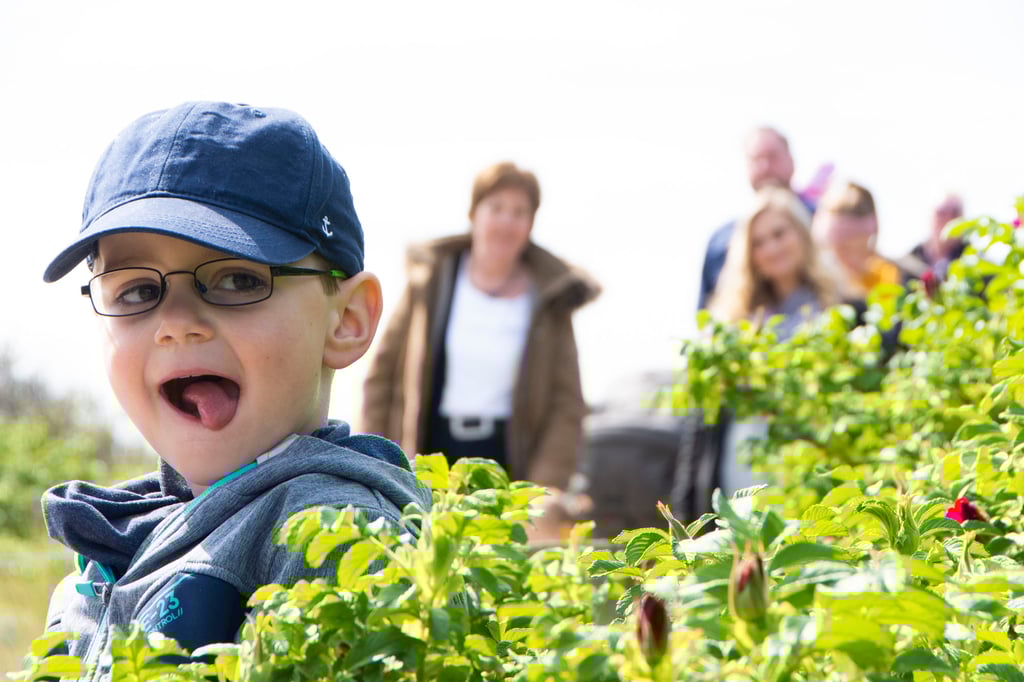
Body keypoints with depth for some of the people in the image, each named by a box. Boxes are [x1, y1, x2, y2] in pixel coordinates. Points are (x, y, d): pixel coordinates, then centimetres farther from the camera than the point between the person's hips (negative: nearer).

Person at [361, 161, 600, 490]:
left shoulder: (550, 300, 4)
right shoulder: (430, 281, 6)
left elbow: (566, 405, 3)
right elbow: (382, 373, 10)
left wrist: (542, 493, -6)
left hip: (508, 460, -1)